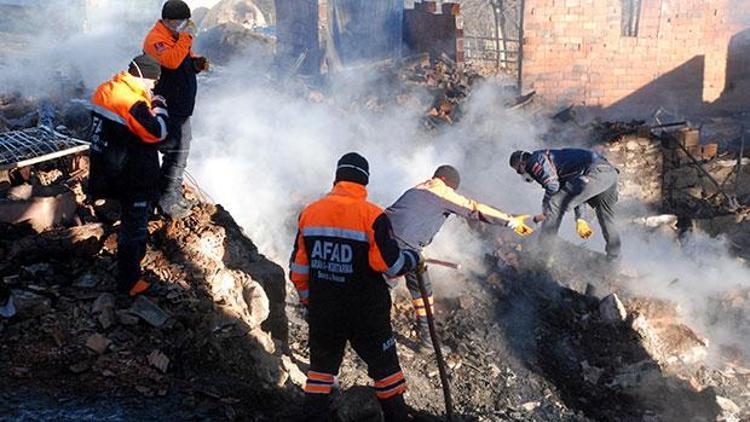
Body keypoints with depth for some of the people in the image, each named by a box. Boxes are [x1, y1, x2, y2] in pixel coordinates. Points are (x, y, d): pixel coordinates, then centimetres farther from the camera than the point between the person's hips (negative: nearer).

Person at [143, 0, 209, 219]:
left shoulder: (179, 37, 14)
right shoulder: (156, 39, -15)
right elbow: (171, 61, -33)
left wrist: (197, 63, 2)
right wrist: (186, 37, -28)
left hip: (182, 106, 10)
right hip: (167, 108, -10)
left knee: (181, 149, 17)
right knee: (176, 150, -10)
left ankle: (174, 195, 30)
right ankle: (167, 199, 0)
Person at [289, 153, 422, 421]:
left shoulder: (309, 213, -2)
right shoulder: (372, 216, -15)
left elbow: (298, 268, 3)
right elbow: (391, 265, -15)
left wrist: (307, 300, 17)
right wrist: (414, 258, 5)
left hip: (323, 311, 3)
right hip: (367, 313, -3)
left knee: (321, 367, 19)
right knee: (384, 367, 14)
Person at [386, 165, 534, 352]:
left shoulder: (417, 189, 27)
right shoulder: (442, 192, 4)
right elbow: (474, 209, 0)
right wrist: (511, 221, 1)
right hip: (404, 243, -7)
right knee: (422, 288, 9)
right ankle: (427, 340, 13)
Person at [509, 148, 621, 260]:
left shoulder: (535, 160, 5)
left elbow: (552, 187, -10)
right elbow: (577, 194, 29)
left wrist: (545, 214, 3)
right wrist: (581, 219, 20)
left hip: (595, 172, -10)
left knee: (554, 205, -7)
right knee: (606, 218, 26)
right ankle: (613, 260, 37)